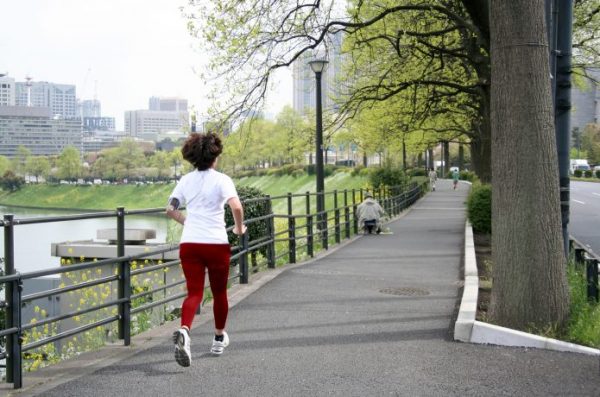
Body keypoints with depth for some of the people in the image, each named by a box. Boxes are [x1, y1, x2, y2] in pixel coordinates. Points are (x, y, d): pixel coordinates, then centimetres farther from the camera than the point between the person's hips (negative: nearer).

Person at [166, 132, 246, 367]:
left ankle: (184, 331, -27)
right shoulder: (221, 179, -6)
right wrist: (239, 228, -3)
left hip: (189, 243, 3)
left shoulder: (185, 180, 7)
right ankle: (219, 338, 31)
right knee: (219, 292, 16)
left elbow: (170, 210, 10)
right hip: (216, 243, -3)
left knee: (194, 293, 1)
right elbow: (236, 207, -20)